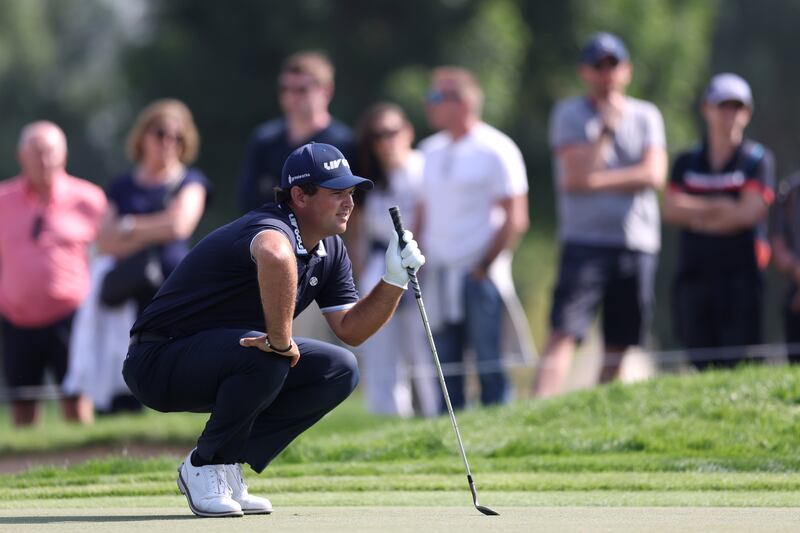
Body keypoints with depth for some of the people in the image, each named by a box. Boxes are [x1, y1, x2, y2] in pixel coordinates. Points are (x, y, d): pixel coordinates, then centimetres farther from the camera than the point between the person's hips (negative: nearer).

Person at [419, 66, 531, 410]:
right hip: (439, 274, 6)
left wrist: (485, 266, -12)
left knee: (489, 364, -7)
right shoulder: (431, 151, 15)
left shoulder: (496, 150, -5)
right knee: (444, 365, 5)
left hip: (479, 275, -6)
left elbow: (515, 220, -8)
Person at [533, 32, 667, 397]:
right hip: (586, 240, -3)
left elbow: (654, 175, -4)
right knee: (563, 335, -16)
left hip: (638, 243, 3)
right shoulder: (569, 114, 4)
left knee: (619, 346, 4)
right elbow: (577, 175, -10)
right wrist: (606, 129, -10)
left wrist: (598, 181, -9)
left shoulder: (646, 116, 11)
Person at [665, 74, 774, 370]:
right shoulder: (687, 162, 14)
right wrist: (718, 207, -8)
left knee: (738, 365, -10)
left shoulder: (757, 160, 3)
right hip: (693, 276, 4)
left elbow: (749, 213, -8)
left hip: (740, 276, -4)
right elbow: (671, 209, 1)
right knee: (701, 365, 2)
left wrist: (696, 217, -1)